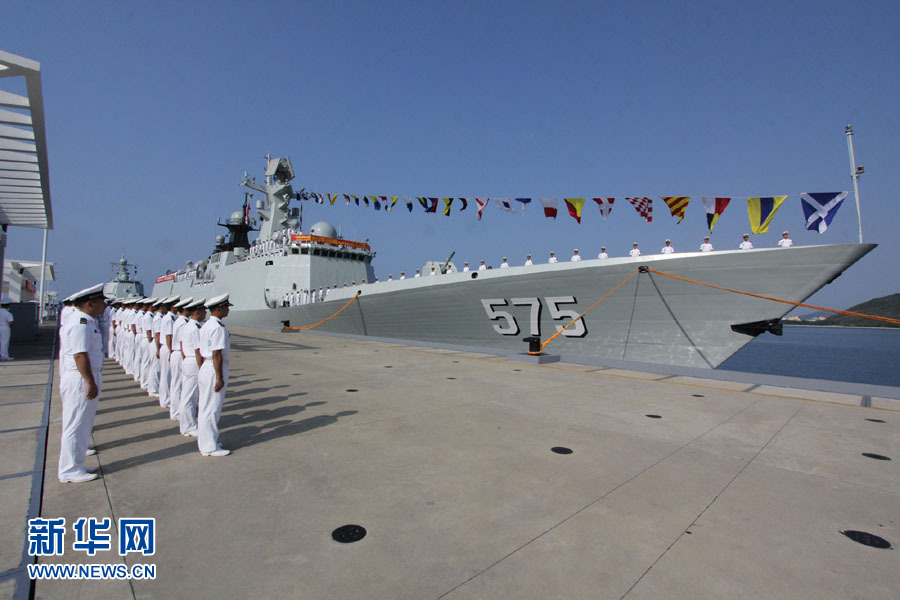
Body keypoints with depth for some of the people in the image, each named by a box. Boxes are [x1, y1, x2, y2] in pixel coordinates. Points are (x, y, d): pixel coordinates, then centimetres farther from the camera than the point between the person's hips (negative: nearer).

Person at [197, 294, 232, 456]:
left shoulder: (206, 326, 13)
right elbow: (217, 354, -22)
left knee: (206, 408, 18)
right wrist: (219, 377, -19)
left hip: (205, 367, 10)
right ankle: (210, 447, 9)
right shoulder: (218, 328, -19)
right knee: (212, 409, -1)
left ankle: (205, 442, 30)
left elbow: (202, 352, 17)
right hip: (215, 369, -10)